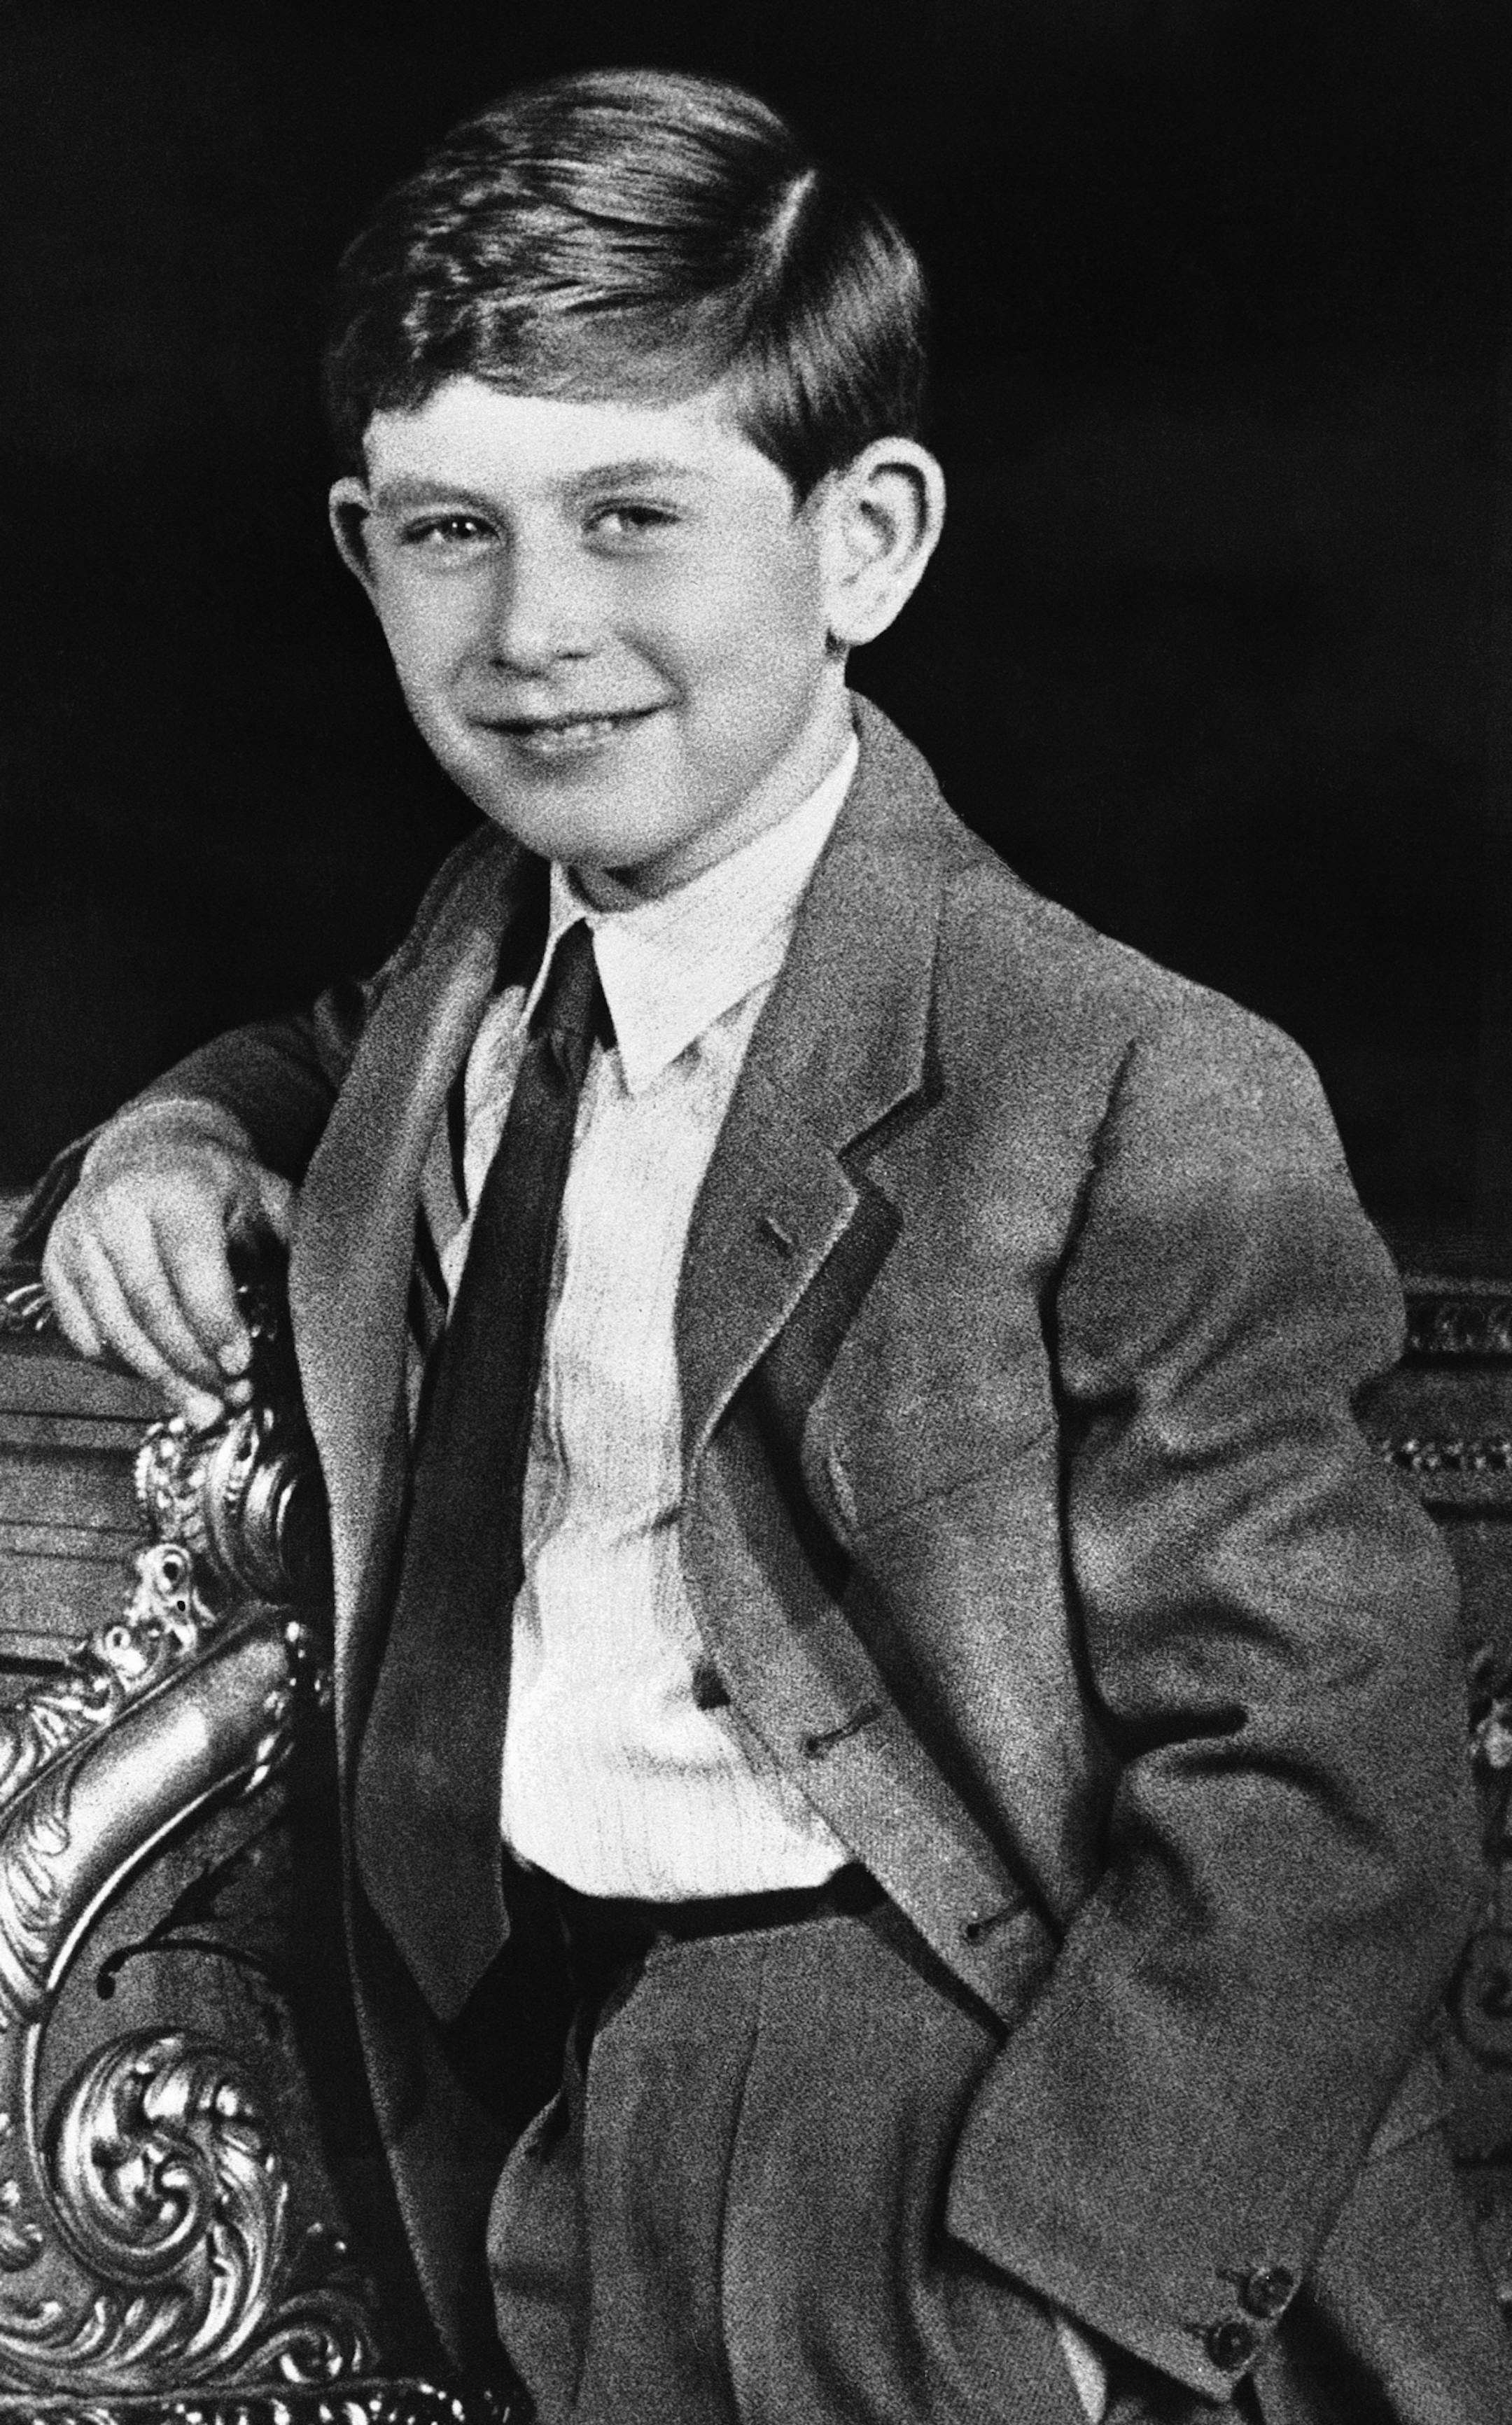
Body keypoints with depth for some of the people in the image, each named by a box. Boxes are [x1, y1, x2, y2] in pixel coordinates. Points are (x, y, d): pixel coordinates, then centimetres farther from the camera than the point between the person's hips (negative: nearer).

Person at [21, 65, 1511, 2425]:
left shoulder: (1149, 1106, -21)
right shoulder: (494, 947, 1)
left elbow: (1314, 1790, -21)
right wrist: (199, 1124, 4)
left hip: (984, 2129, -6)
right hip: (562, 2122, 6)